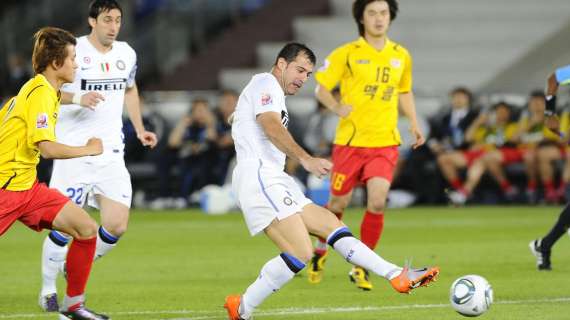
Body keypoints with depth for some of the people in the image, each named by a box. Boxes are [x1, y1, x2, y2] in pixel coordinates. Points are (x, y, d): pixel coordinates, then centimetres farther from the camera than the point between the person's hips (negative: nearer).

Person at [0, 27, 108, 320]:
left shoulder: (32, 89, 12)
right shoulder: (41, 94, -17)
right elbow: (46, 148, -27)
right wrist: (88, 149, -14)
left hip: (27, 185, 9)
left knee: (86, 229, 2)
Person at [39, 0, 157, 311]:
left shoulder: (126, 53, 8)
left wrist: (139, 129, 18)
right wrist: (77, 98, -26)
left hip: (111, 154, 5)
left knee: (116, 226, -6)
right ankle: (48, 289, 16)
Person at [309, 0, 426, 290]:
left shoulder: (401, 56, 8)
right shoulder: (346, 54, -4)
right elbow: (321, 88, 0)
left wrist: (413, 123, 10)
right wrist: (337, 108, -19)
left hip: (385, 143, 2)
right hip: (350, 141, -2)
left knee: (377, 202, -14)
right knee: (339, 202, 6)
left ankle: (361, 267, 0)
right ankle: (321, 249, 37)